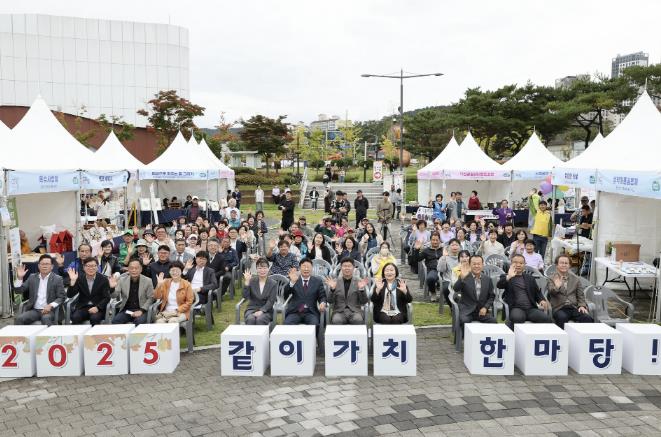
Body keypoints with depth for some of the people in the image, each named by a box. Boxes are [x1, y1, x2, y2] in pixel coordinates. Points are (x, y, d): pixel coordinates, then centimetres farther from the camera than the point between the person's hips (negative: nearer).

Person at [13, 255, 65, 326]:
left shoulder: (57, 279, 3)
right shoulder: (32, 277, 14)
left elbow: (61, 298, -2)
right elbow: (18, 290, 12)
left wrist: (51, 306, -19)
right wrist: (19, 278, -4)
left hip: (49, 310, -3)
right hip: (34, 310, 4)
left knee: (46, 319, -35)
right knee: (19, 318, -23)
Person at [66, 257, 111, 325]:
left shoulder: (103, 279, 1)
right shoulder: (79, 279, 6)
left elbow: (107, 298, -3)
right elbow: (70, 295, 0)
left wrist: (97, 307, -20)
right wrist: (73, 281, -14)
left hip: (97, 308, -2)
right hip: (82, 307, 2)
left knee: (94, 318, -32)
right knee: (75, 317, -28)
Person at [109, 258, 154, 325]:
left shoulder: (147, 281, -1)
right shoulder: (122, 280, 4)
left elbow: (150, 298, 0)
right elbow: (114, 296, 3)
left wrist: (141, 310, -13)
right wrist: (112, 288, -19)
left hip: (141, 310, -2)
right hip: (126, 310, 2)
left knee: (139, 321, -33)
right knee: (115, 321, -26)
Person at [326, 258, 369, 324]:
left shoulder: (359, 282, 8)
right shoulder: (335, 282, 10)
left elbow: (364, 302, 3)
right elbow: (330, 301, 4)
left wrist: (362, 289, -13)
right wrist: (332, 289, -13)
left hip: (355, 311, 0)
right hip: (339, 312, 0)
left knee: (358, 320, -33)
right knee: (336, 320, -33)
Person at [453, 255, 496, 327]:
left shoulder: (487, 279, 9)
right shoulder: (465, 277, -2)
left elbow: (492, 296, 14)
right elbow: (455, 289, -17)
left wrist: (485, 307, -3)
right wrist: (461, 278, -36)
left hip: (482, 311, 3)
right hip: (467, 311, -3)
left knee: (493, 321, -23)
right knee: (464, 321, -31)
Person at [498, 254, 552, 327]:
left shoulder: (530, 278, 24)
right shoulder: (506, 277, 13)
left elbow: (537, 292, 21)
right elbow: (499, 285, -5)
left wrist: (542, 300, -2)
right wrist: (508, 277, -24)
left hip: (531, 308, 3)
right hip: (516, 308, -3)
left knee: (547, 320, -25)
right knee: (517, 318, -38)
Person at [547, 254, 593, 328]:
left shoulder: (575, 279, 20)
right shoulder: (552, 279, 8)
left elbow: (581, 295, 18)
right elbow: (551, 292, -8)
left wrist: (582, 305, -3)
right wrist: (557, 287, -32)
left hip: (574, 308, 3)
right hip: (559, 309, -3)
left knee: (588, 319, -26)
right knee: (562, 318, -36)